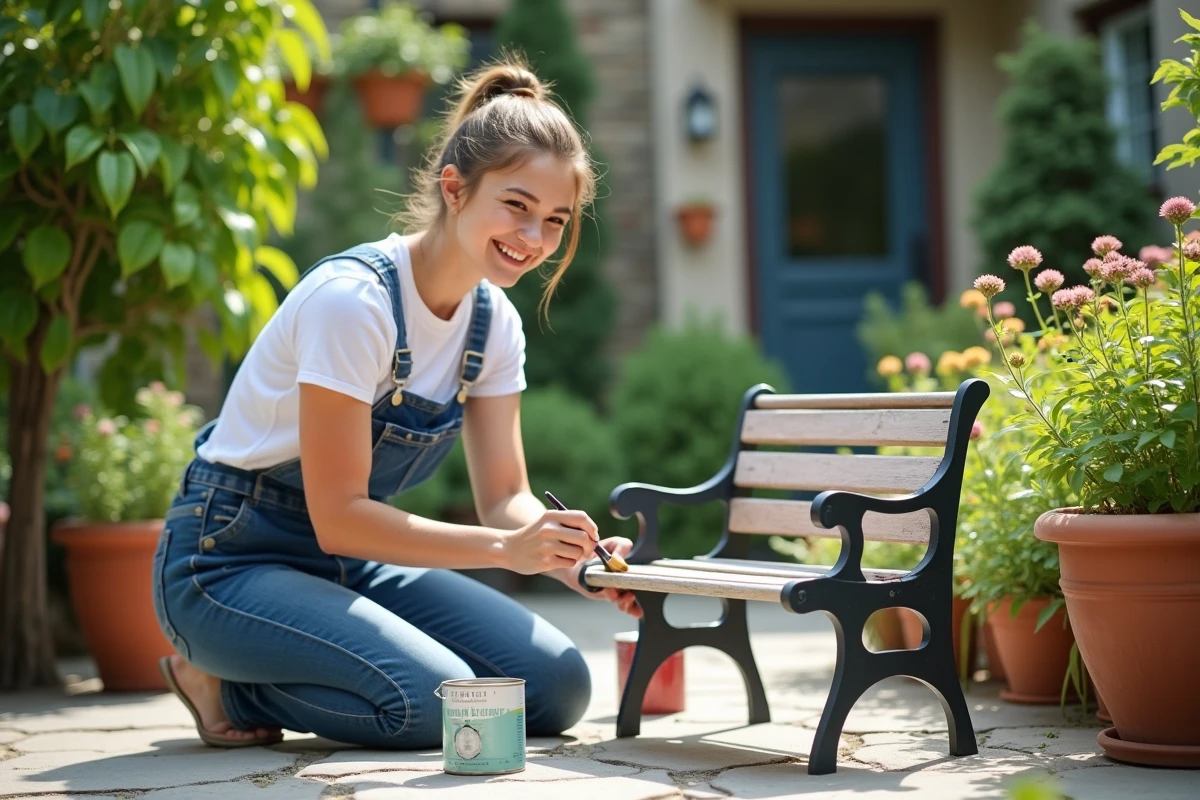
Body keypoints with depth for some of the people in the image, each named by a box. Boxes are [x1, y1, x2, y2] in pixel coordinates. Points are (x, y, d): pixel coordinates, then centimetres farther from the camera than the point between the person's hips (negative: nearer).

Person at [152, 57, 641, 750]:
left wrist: (574, 560, -21)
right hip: (230, 561, -8)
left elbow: (505, 495, 0)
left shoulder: (495, 323, -1)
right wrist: (507, 547, -33)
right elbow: (338, 517, -25)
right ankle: (219, 677, -3)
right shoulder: (352, 300, -25)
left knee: (558, 687, -5)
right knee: (435, 701, -28)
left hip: (350, 560, 8)